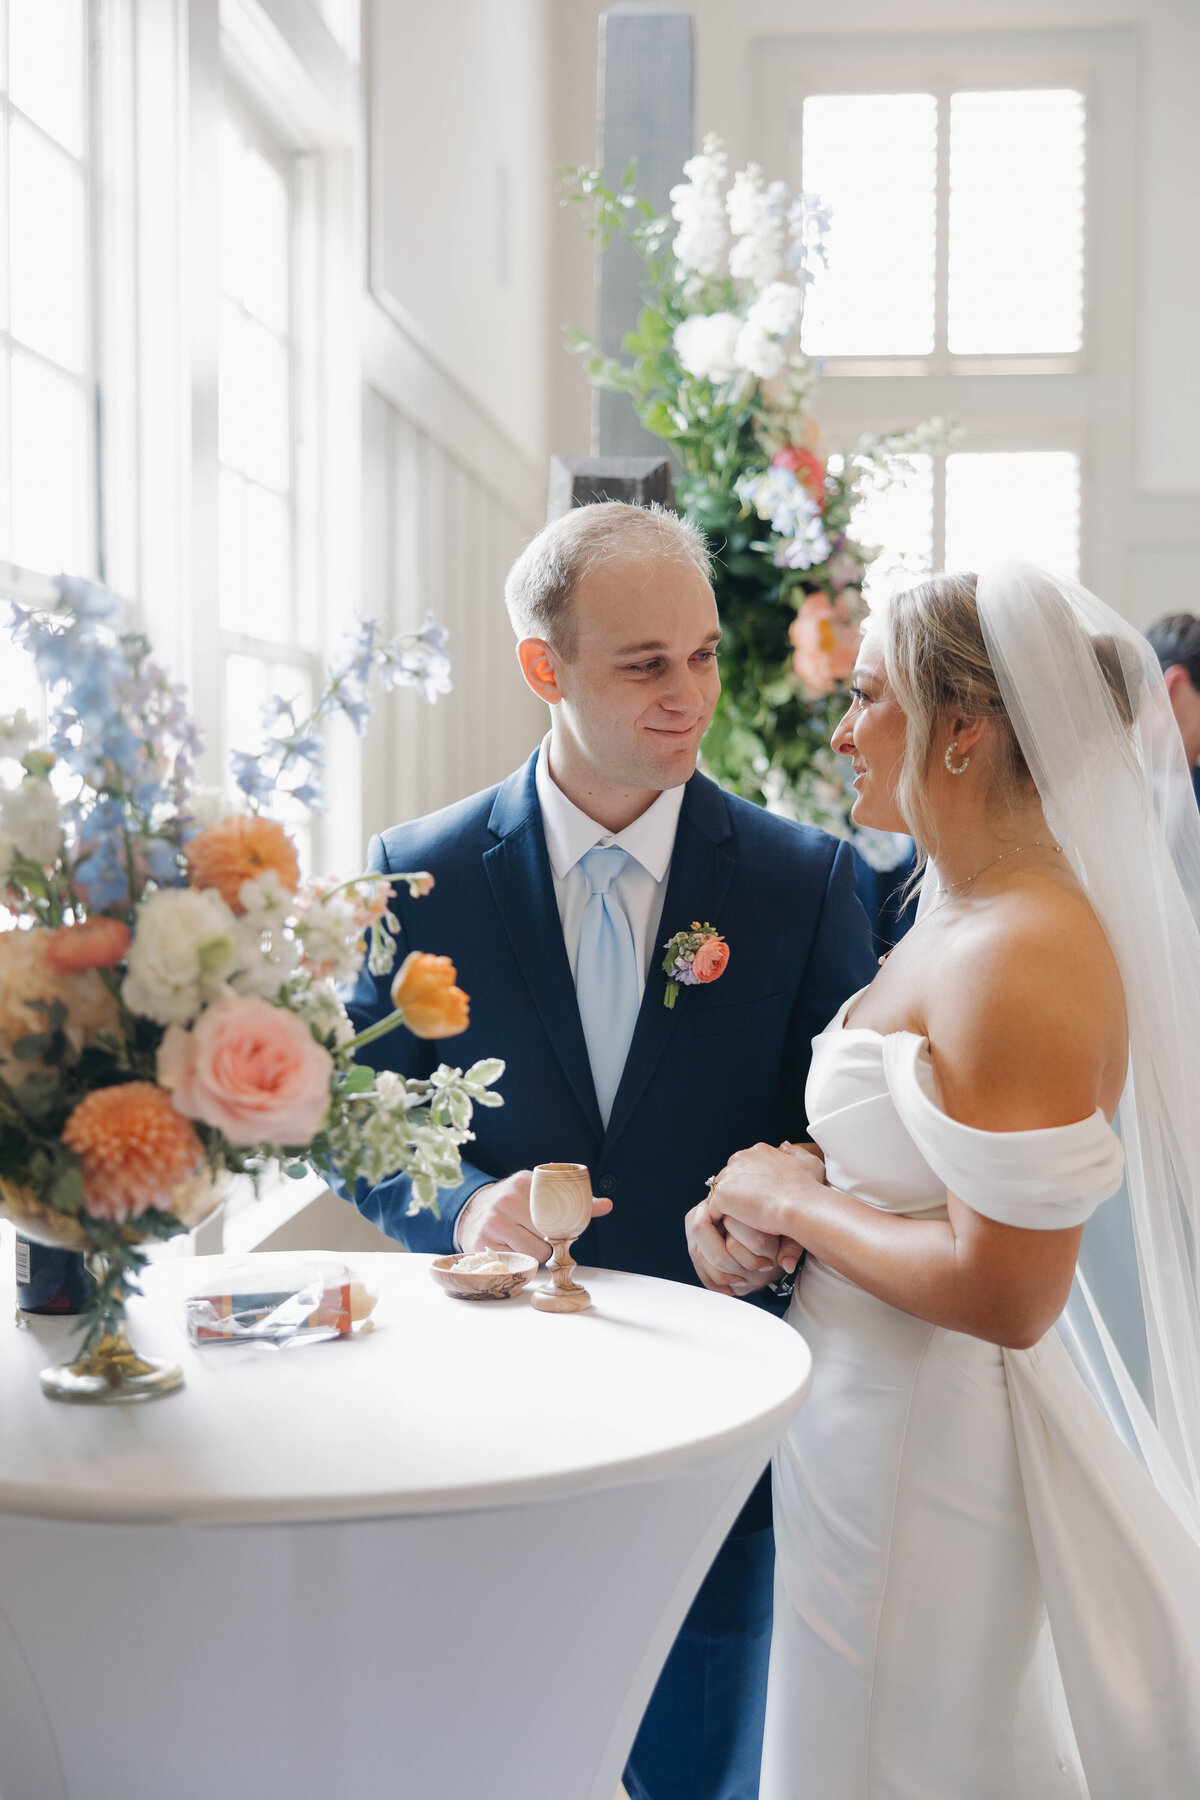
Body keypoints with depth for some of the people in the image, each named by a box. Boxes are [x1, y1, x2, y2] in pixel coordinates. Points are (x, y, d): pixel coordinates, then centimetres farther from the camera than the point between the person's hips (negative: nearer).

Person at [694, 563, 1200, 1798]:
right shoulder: (956, 918, 6)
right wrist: (800, 1189, -1)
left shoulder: (1024, 956, -25)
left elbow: (1003, 1293, -28)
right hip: (870, 1404, 9)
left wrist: (791, 1204, -16)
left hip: (926, 1430, -9)